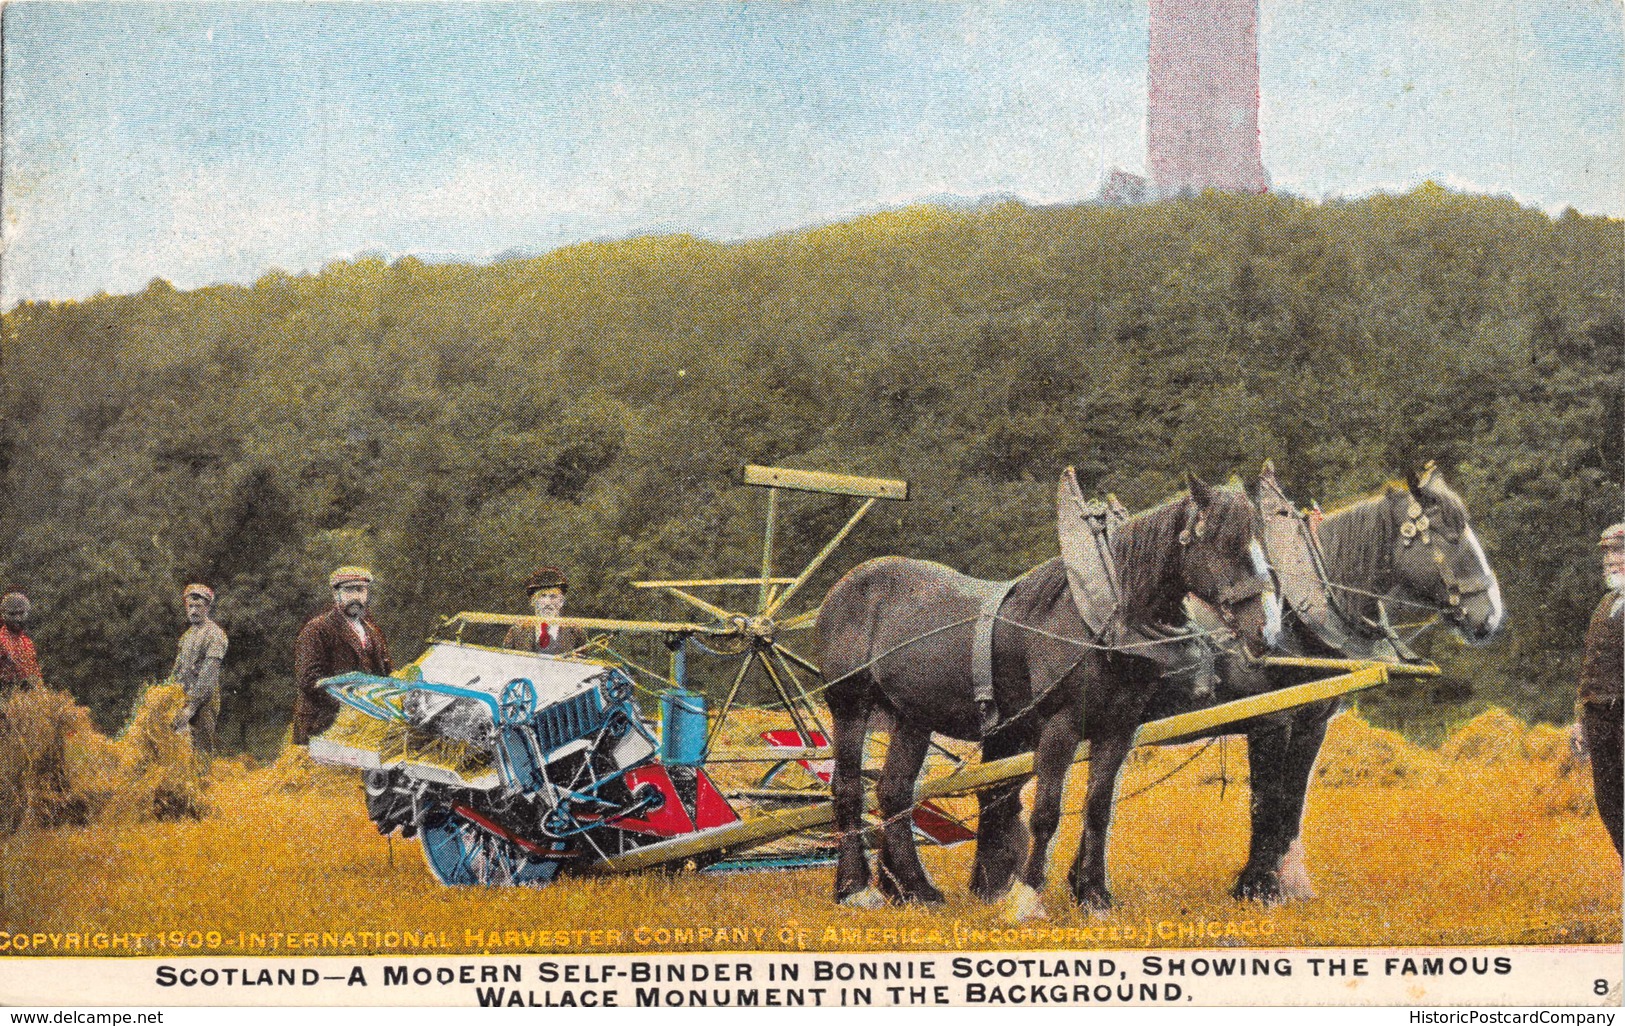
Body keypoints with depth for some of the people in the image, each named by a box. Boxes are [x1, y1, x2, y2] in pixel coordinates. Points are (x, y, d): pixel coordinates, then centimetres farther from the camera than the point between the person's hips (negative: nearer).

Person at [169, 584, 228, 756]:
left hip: (202, 702, -8)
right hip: (182, 700, 8)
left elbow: (208, 676, -17)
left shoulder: (214, 634, -9)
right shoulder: (187, 635, 19)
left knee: (201, 750, -9)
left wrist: (191, 706, -21)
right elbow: (177, 671, 23)